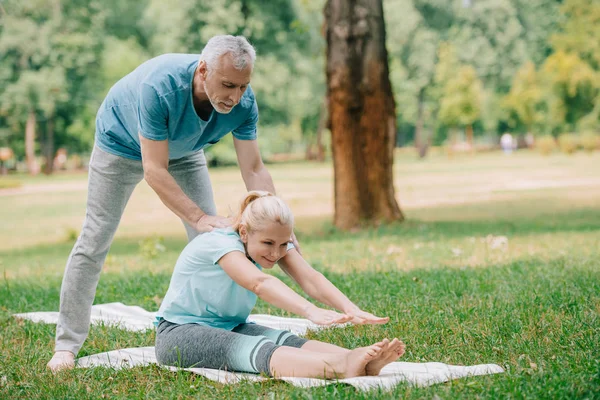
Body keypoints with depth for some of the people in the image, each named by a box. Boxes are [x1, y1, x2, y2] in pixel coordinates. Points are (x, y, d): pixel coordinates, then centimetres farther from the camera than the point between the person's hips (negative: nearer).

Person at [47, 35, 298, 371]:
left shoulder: (243, 101, -28)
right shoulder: (159, 87, -43)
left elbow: (254, 170, -23)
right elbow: (154, 171, -40)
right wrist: (199, 217, -45)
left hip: (184, 151, 5)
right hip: (121, 143, -4)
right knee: (96, 239, -8)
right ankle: (67, 345, 0)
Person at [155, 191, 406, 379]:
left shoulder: (277, 244, -4)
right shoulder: (219, 243, -26)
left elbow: (309, 278, -22)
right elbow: (260, 283, -44)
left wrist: (351, 310, -40)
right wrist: (310, 312, -59)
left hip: (231, 328, 7)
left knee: (286, 341, -25)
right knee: (253, 348, -37)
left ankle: (361, 360, -50)